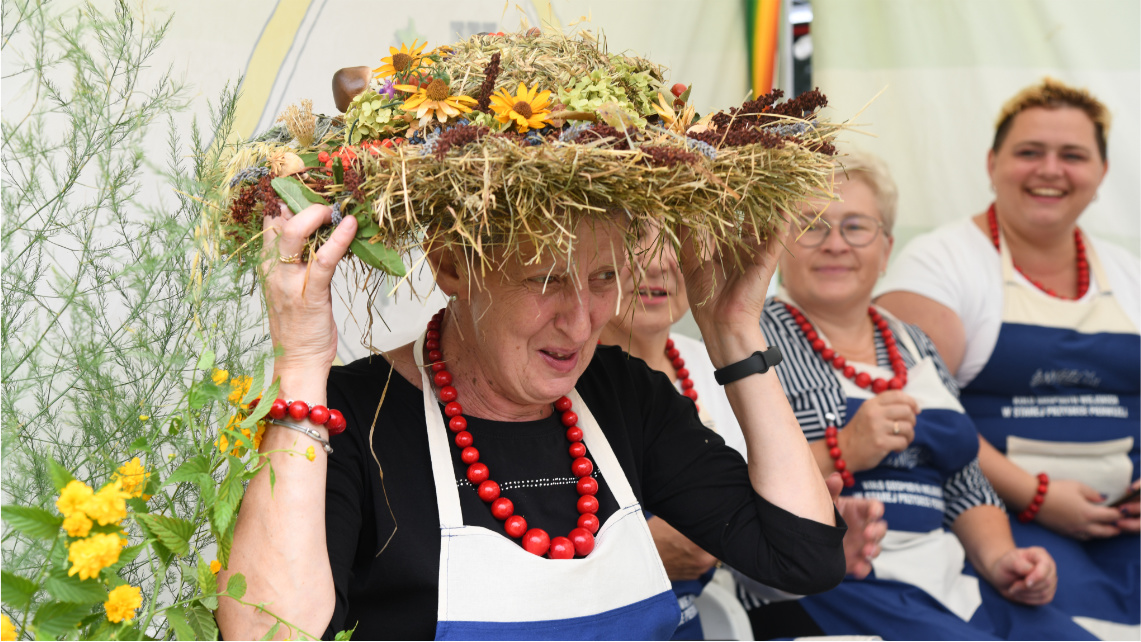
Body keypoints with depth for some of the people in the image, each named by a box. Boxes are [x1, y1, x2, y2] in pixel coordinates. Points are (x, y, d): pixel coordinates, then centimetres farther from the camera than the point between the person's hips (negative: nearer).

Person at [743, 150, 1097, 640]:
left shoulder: (914, 347, 21)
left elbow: (966, 489, 23)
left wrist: (997, 557, 4)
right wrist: (842, 454, -17)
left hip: (948, 577, 7)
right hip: (824, 592, -7)